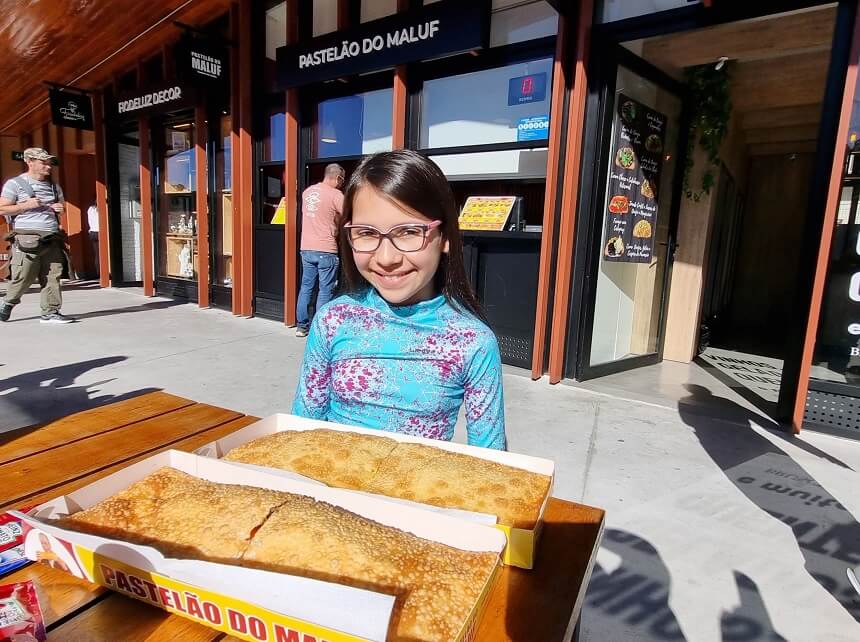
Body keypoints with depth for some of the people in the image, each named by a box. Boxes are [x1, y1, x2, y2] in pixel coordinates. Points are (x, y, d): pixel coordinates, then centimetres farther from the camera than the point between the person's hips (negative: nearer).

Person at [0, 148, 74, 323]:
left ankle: (50, 312, 5)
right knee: (23, 277, -1)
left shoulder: (53, 186, 17)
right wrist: (26, 205, -12)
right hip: (28, 239, -5)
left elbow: (62, 204, 30)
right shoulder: (15, 184, 1)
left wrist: (60, 208, 7)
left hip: (52, 239, 5)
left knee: (52, 277, 0)